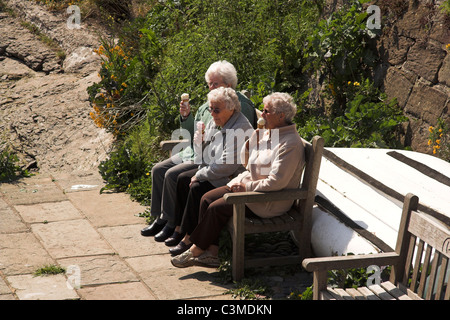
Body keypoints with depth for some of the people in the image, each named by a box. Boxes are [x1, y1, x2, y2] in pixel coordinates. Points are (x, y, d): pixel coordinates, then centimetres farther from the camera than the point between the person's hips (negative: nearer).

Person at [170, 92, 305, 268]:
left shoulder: (290, 144, -20)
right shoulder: (267, 132, 10)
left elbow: (276, 182, -27)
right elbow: (247, 163, 17)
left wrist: (246, 187, -19)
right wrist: (252, 142, -2)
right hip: (248, 183, 10)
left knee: (216, 208, -18)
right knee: (207, 199, -4)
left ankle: (196, 251, -1)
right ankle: (212, 252, -7)